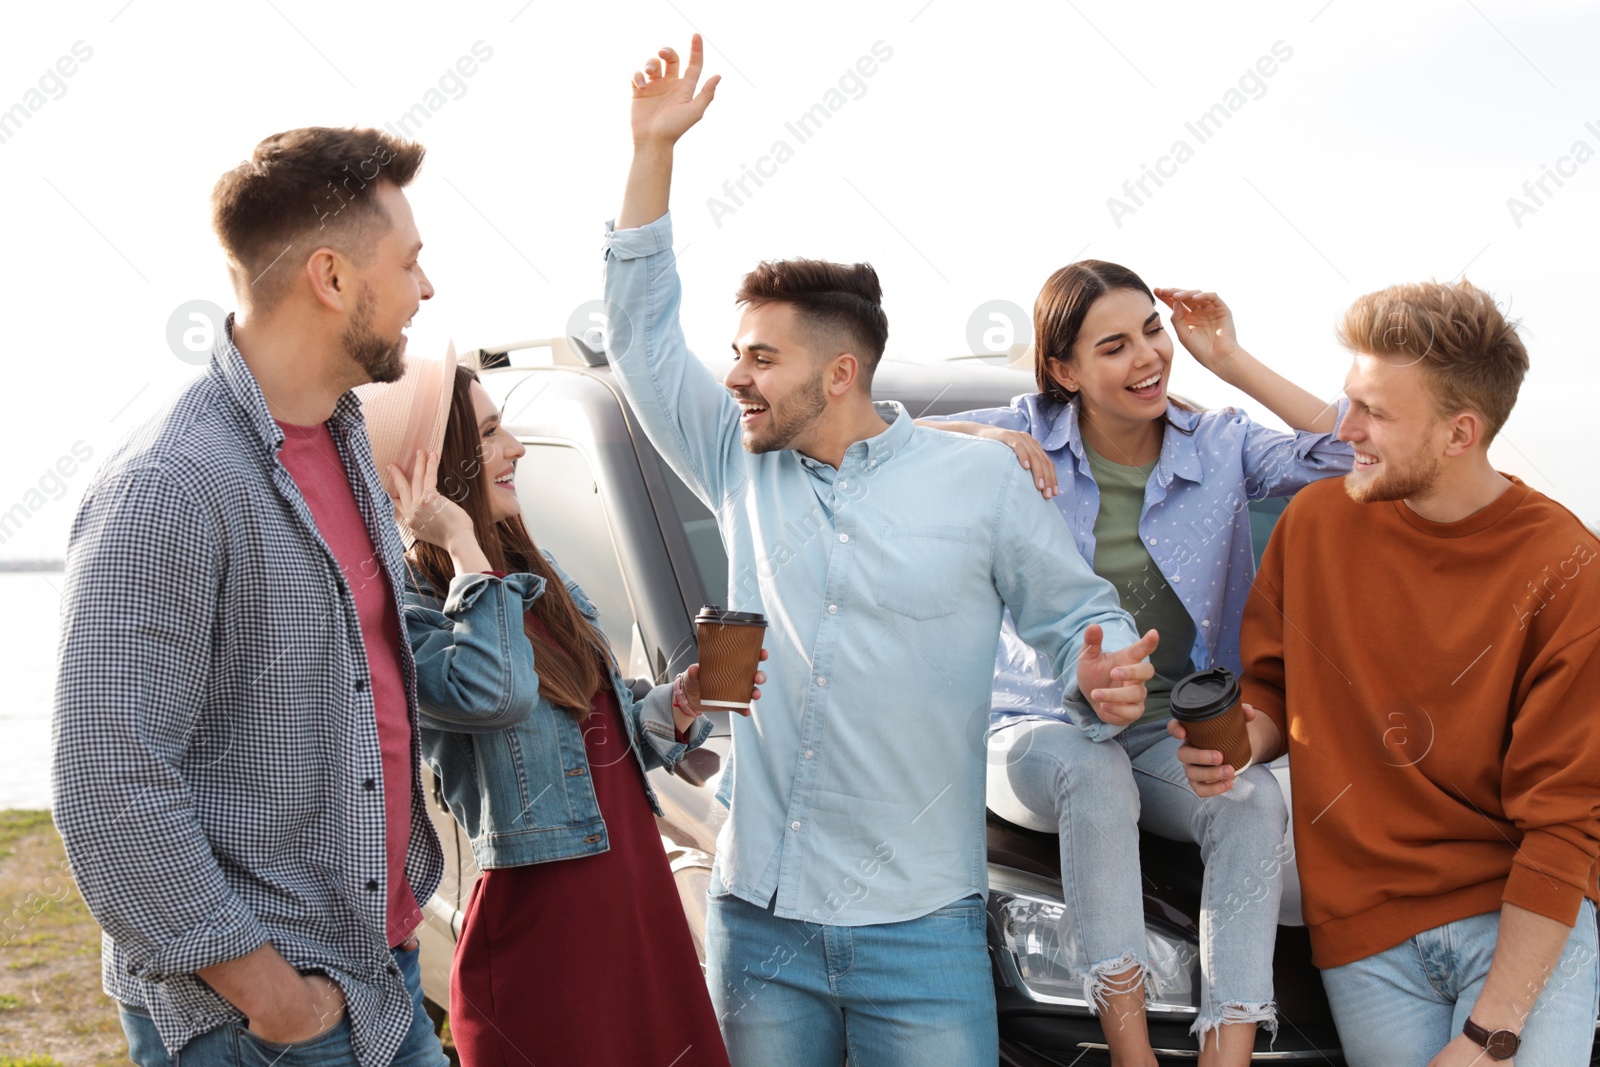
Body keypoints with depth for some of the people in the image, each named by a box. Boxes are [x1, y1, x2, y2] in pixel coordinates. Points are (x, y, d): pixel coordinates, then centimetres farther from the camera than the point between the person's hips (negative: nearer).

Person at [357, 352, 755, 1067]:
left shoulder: (538, 578, 13)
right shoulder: (402, 610, -12)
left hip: (640, 895, 8)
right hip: (541, 922, -8)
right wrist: (463, 547, -21)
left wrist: (682, 700, 2)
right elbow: (495, 694, -32)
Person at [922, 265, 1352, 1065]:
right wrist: (983, 439, -22)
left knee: (1256, 799, -30)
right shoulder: (1031, 437, -1)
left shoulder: (1220, 446, 3)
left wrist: (1233, 362, -10)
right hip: (1040, 728, -2)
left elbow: (1358, 459, -12)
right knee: (1094, 774, -37)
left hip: (1174, 732, 2)